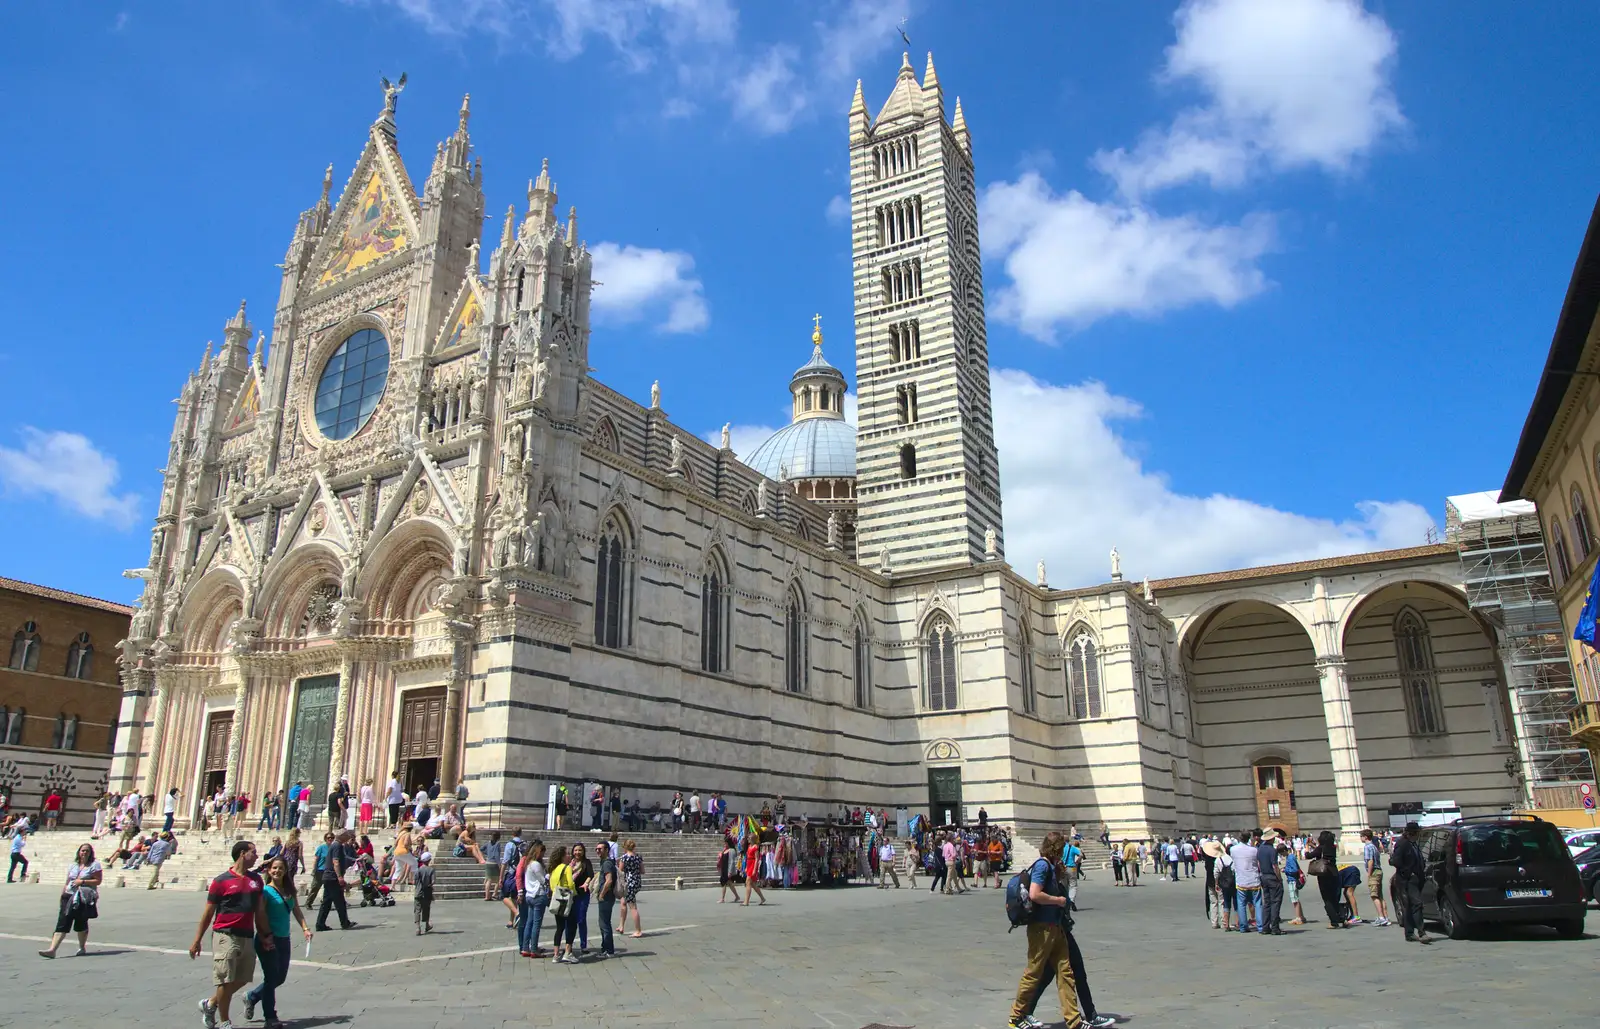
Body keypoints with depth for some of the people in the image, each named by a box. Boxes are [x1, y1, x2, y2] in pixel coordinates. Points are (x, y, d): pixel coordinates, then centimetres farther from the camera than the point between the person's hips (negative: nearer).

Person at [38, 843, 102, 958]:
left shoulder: (94, 865, -1)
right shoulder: (73, 865, 16)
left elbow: (98, 881, -7)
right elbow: (67, 882, 19)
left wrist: (82, 881, -14)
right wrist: (62, 895, 13)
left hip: (85, 899, -4)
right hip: (70, 897, 4)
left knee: (81, 924, 3)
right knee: (62, 923, -7)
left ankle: (82, 948, 22)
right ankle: (52, 950, -12)